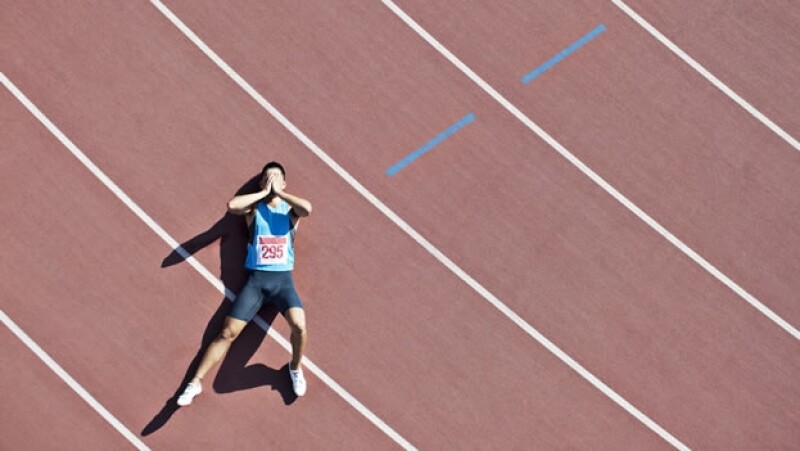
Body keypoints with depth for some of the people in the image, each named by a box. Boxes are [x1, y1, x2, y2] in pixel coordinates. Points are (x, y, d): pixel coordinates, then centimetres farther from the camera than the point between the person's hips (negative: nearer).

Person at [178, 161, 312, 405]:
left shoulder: (290, 208, 6)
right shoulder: (254, 207, 5)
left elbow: (308, 208, -19)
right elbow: (231, 205, -17)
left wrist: (279, 192, -8)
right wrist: (264, 192, -9)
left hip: (283, 279, 0)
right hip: (255, 278, 0)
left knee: (299, 326, -23)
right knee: (227, 332, -4)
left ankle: (295, 368, 7)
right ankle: (196, 382, 5)